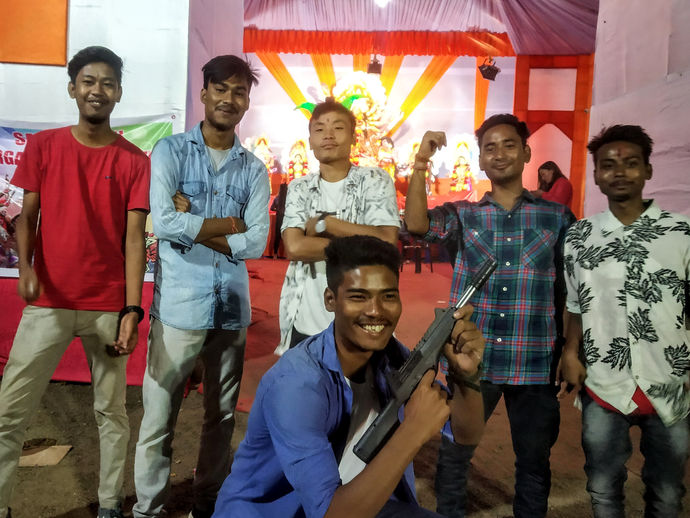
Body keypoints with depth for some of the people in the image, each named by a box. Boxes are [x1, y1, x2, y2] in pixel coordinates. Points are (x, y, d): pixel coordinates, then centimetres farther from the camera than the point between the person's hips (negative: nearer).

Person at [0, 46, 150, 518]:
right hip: (48, 302, 1)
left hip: (109, 307, -1)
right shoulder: (43, 146, 6)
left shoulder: (135, 161, 1)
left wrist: (132, 310, -11)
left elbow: (134, 237, -3)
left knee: (112, 411, 8)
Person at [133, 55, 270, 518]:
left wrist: (193, 225, -10)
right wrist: (228, 225, -6)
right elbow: (164, 222, -14)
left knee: (222, 416, 15)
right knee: (159, 418, 4)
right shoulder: (171, 151, 1)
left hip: (232, 307, 3)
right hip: (179, 305, -3)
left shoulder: (254, 170, 8)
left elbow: (257, 243, -3)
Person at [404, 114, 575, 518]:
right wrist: (420, 164, -24)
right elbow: (417, 224, -16)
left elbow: (571, 291, 5)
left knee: (534, 464, 18)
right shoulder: (462, 215, 4)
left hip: (536, 364, 0)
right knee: (453, 456, 15)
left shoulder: (558, 217, 3)